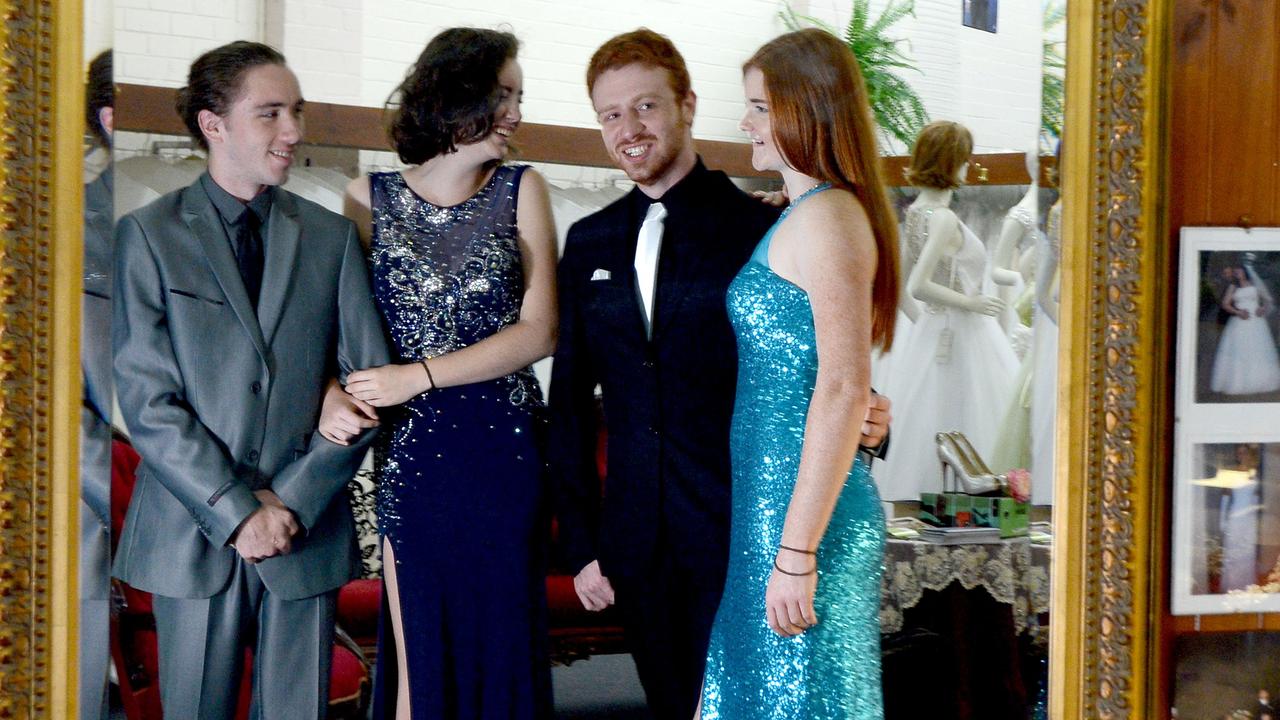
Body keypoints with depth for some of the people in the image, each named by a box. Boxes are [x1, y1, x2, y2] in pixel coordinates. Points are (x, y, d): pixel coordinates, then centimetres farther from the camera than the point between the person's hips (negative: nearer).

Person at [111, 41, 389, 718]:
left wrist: (293, 501, -8)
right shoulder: (149, 234, -1)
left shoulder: (331, 235, 8)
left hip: (308, 530, 2)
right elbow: (146, 399, -7)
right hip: (193, 533, -2)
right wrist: (237, 510, -13)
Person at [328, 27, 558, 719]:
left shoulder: (521, 190, 4)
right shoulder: (369, 198, 4)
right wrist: (331, 389, -18)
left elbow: (538, 331, -3)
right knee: (418, 648, 4)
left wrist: (420, 375, -10)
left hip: (505, 453, 0)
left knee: (501, 642, 6)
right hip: (411, 450, 0)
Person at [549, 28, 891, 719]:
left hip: (738, 537, -4)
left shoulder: (761, 230, -5)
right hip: (636, 547, 4)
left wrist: (864, 421, -23)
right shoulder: (589, 242, 10)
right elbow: (571, 402, 11)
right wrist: (579, 543, 8)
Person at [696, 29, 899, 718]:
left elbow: (845, 389, -21)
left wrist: (797, 551, -22)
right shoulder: (797, 215, 15)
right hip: (767, 503, 9)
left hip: (804, 509, -9)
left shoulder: (827, 215, -14)